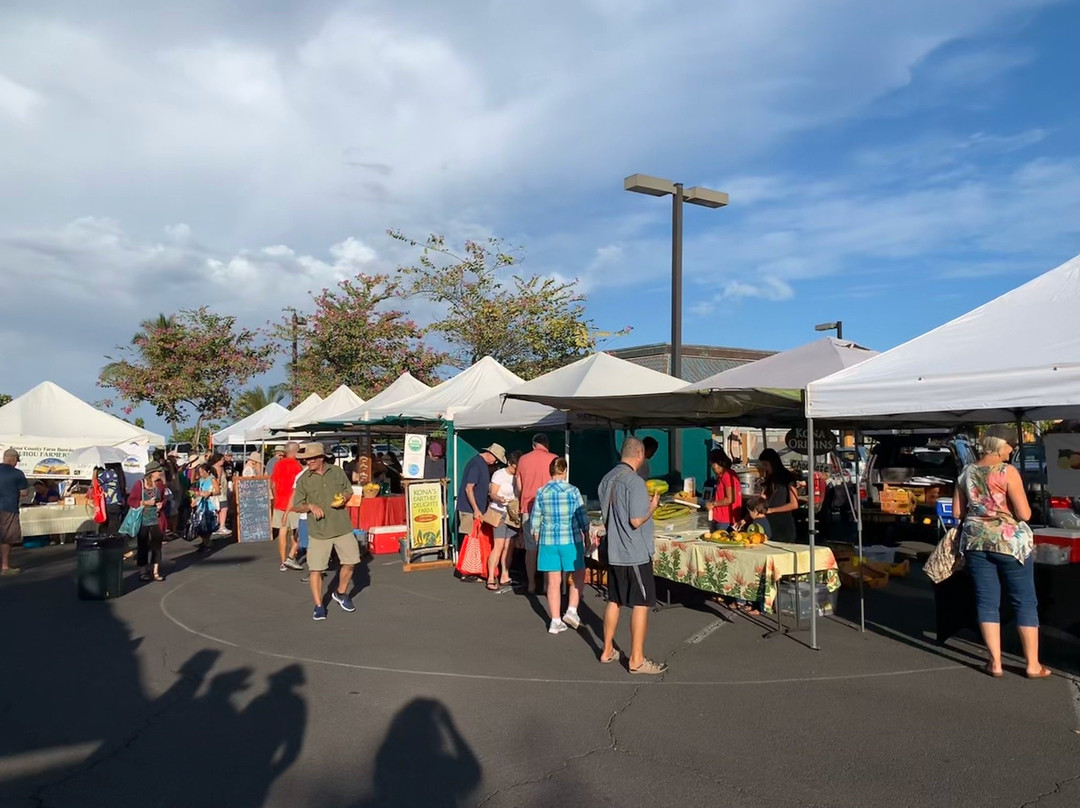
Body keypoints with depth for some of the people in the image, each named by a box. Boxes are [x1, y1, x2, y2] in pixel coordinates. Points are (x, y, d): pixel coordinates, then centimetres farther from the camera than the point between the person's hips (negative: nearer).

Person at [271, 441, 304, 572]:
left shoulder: (278, 464, 8)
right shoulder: (297, 465, -12)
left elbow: (272, 485, 13)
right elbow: (298, 487, -15)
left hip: (280, 503, 6)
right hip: (293, 503, -6)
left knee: (282, 531, 8)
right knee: (298, 531, 6)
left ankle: (283, 562, 11)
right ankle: (291, 557, -5)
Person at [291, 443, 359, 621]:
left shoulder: (337, 471, 2)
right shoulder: (303, 479, -4)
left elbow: (349, 491, 15)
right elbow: (296, 506, 2)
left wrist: (344, 498, -7)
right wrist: (311, 506, -18)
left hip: (343, 527, 2)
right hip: (318, 531, -2)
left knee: (350, 561, 9)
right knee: (316, 569, -4)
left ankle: (341, 594, 33)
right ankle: (319, 606, 12)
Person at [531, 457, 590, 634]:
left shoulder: (541, 493, -2)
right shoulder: (573, 491, -8)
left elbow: (534, 521, 2)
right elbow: (583, 518, -4)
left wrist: (538, 540, 17)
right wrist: (586, 536, 11)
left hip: (548, 541, 3)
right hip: (571, 540, -2)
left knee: (553, 581, 8)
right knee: (578, 576, 16)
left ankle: (555, 621, 11)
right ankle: (571, 611, 6)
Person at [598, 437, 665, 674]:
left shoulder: (607, 479, 7)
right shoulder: (635, 482, -19)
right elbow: (637, 521, -21)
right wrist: (652, 507, -4)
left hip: (613, 552, 8)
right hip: (636, 554, -8)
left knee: (614, 601, 17)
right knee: (641, 604, 1)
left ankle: (607, 651, 27)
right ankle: (637, 660, 6)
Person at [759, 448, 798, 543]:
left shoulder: (787, 478, -5)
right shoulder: (770, 479, 15)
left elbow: (794, 505, -12)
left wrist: (771, 510, -11)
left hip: (784, 527, -6)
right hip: (770, 525, 6)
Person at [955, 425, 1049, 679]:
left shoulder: (966, 472, 2)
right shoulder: (1008, 472, -14)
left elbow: (957, 511, 7)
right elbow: (1024, 514, -16)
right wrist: (1008, 509, 4)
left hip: (976, 541, 4)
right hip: (1009, 541, -4)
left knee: (987, 601, 9)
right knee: (1025, 602, 9)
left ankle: (995, 663, 11)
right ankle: (1033, 665, 15)